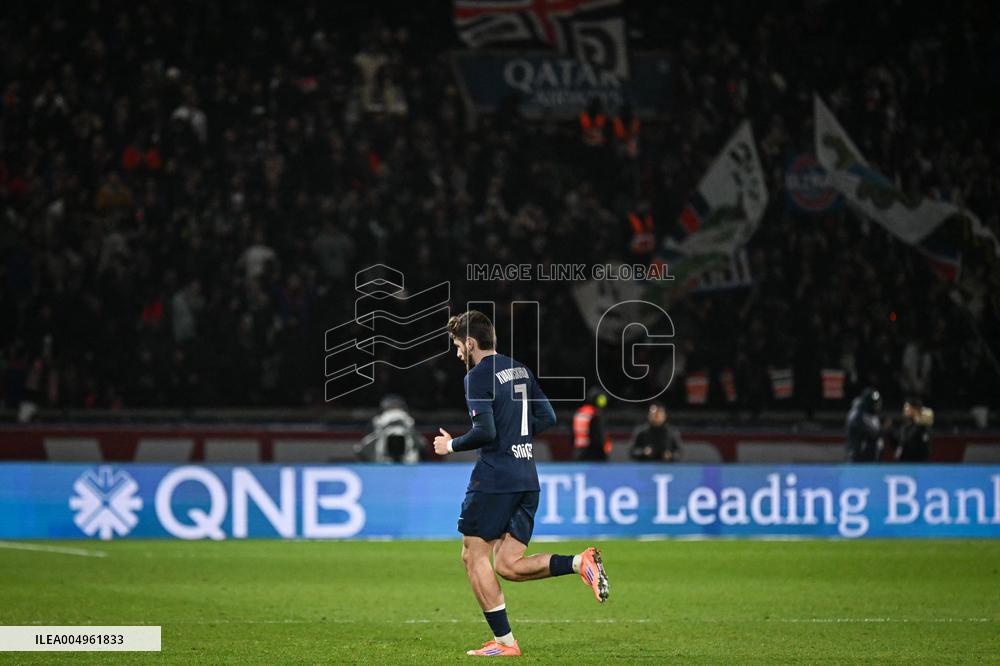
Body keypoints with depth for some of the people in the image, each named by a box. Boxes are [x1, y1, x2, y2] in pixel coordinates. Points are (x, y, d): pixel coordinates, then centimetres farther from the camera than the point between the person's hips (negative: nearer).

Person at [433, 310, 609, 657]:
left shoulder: (478, 376, -10)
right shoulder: (519, 370, 16)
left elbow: (484, 431, -19)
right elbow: (547, 418, 17)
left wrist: (452, 445, -3)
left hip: (494, 479, -8)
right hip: (527, 479, 8)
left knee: (474, 556, 3)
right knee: (508, 565, 8)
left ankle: (504, 642, 0)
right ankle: (580, 562, -11)